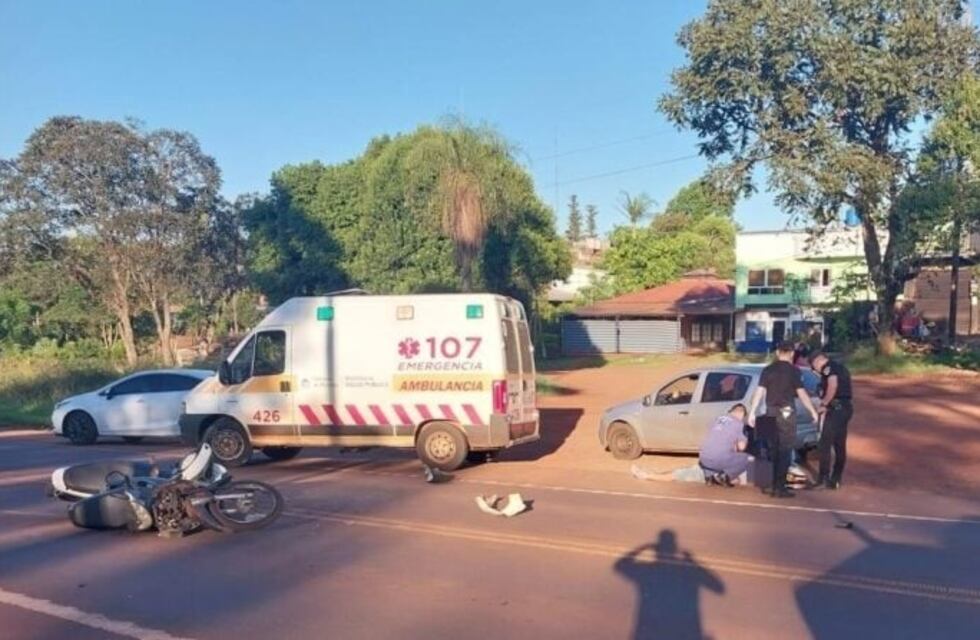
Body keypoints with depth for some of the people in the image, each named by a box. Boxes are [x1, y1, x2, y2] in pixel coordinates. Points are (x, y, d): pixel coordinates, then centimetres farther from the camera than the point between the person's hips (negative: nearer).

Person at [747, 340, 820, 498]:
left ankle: (772, 485, 17)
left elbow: (759, 392, 1)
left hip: (771, 413, 4)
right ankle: (780, 487, -3)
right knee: (785, 451, 0)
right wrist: (813, 411, 5)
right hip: (786, 413, -4)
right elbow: (802, 394, -5)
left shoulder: (768, 370, 4)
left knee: (773, 450, 12)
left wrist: (752, 412, 3)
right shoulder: (794, 370, -5)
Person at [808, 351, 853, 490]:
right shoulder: (840, 367, 22)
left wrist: (824, 403, -11)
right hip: (846, 407, 10)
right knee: (839, 446, 10)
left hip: (836, 408, -10)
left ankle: (823, 479, -12)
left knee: (824, 445, -9)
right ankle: (835, 480, 14)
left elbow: (832, 386, -21)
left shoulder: (828, 367, -6)